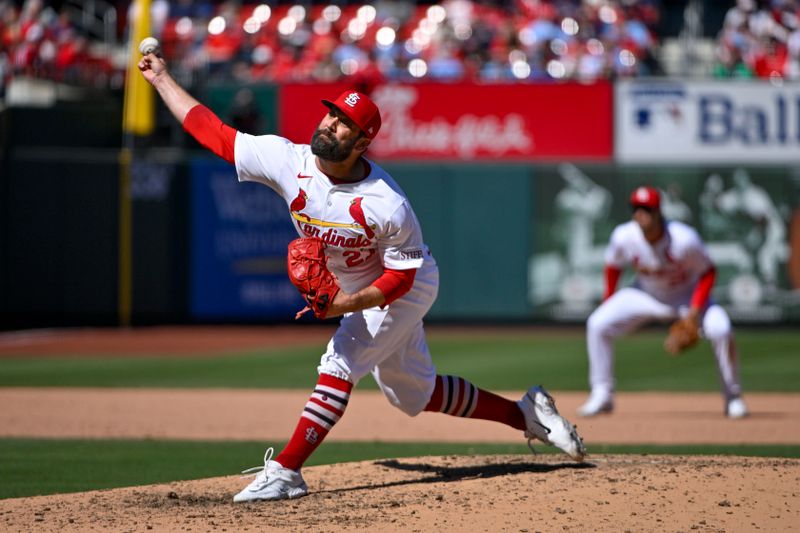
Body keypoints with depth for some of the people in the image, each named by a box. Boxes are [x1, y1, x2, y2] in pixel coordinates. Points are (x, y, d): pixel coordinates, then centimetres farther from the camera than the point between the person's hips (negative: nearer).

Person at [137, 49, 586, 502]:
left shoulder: (388, 206, -34)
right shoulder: (288, 161, -21)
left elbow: (400, 277, -24)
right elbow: (211, 131, -16)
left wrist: (344, 305, -36)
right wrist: (162, 78, -17)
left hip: (406, 290, -7)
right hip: (350, 292, 7)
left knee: (339, 367, -22)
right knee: (415, 391, 15)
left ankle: (285, 471, -20)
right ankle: (525, 414, 30)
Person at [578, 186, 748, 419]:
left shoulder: (684, 240, -33)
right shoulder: (623, 236, -23)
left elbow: (708, 271, -18)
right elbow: (613, 265, -1)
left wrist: (696, 309, -26)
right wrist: (608, 300, 3)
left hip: (688, 295, -3)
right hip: (646, 294, 3)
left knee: (720, 329, -28)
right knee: (597, 324, -13)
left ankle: (733, 397, -8)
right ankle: (602, 396, 2)